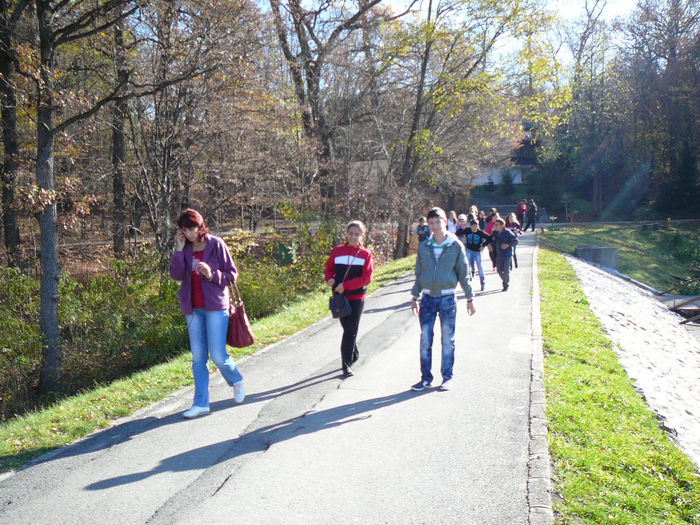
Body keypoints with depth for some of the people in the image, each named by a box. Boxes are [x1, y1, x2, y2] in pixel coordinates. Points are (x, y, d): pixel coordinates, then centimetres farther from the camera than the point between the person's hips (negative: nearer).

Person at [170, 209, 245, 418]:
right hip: (192, 308, 4)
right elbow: (176, 275, -6)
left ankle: (237, 381, 27)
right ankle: (201, 403, 14)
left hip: (215, 306, -4)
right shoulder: (184, 248, 5)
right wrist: (179, 250, -12)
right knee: (198, 358, 7)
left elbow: (232, 274, -3)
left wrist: (212, 275, -19)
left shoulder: (216, 244, -5)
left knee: (218, 355, -4)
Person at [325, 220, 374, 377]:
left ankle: (347, 364, -1)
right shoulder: (337, 251, 5)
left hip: (356, 298, -3)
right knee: (347, 328, 16)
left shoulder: (366, 254, -4)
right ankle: (354, 354, 37)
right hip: (340, 297, 3)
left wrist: (346, 285, -18)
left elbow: (367, 278, -11)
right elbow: (329, 267, 16)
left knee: (350, 331, -5)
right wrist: (329, 278, -7)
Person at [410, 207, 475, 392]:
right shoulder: (424, 247, 6)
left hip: (447, 297, -2)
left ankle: (447, 377, 18)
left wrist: (469, 298, 4)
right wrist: (415, 298, 13)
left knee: (448, 340, 5)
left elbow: (463, 274, 3)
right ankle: (426, 378, 15)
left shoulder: (456, 246, -2)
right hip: (427, 298, 3)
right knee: (425, 340, 4)